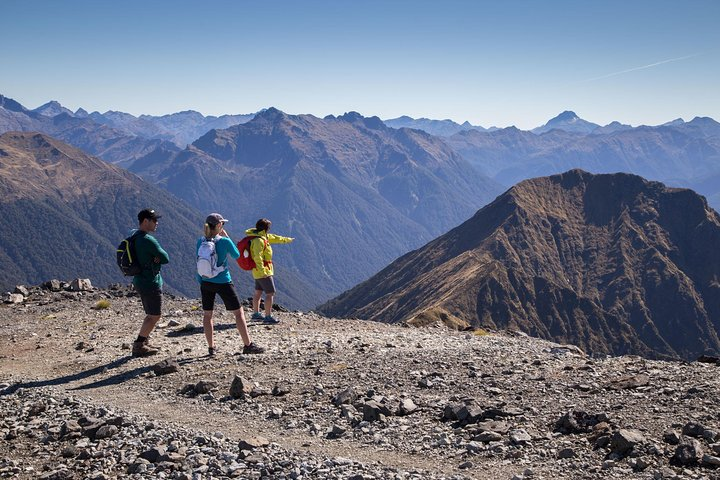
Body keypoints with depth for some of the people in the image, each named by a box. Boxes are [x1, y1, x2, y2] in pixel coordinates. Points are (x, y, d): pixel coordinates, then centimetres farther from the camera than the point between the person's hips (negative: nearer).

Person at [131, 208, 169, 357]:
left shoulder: (134, 236, 10)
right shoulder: (148, 240, -22)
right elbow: (166, 258, -16)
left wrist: (155, 258, -8)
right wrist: (158, 257, 1)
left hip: (139, 280, 10)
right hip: (151, 283, -10)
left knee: (151, 315, 20)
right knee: (155, 316, -2)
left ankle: (144, 343, 24)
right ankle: (138, 346, -1)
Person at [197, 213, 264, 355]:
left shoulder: (200, 241, 0)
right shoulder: (225, 241, -13)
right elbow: (237, 255, 3)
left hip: (206, 282, 4)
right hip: (223, 282, -4)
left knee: (207, 314, 14)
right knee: (239, 312, 5)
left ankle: (211, 347, 17)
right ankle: (248, 345, 7)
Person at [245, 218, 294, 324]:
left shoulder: (264, 236, 9)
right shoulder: (259, 240, -22)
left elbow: (274, 238, 26)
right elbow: (257, 257, -30)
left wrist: (287, 239, 39)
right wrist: (262, 271, -36)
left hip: (258, 271, 11)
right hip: (264, 271, -11)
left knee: (258, 292, 19)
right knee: (270, 293, -7)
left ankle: (256, 314, 30)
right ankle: (268, 317, -5)